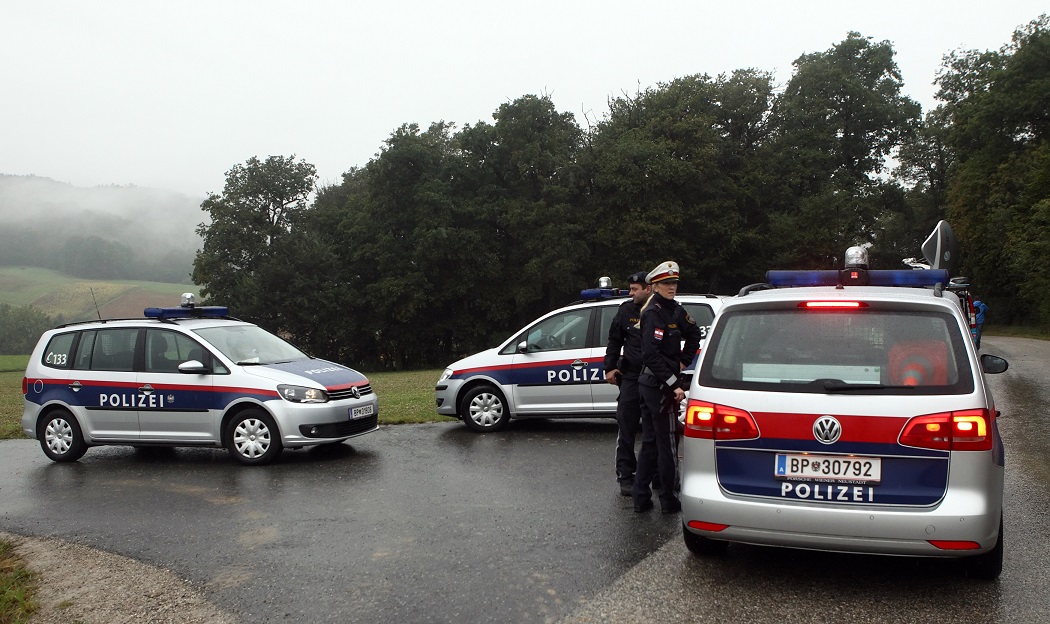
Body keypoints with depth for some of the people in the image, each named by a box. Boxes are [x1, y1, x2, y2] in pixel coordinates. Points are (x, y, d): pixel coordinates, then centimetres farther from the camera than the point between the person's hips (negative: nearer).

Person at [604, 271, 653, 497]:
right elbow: (614, 340, 14)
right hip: (631, 378, 2)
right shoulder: (626, 310, 5)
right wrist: (610, 367, 8)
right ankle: (625, 477, 7)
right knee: (626, 429, 1)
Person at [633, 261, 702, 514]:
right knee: (668, 443, 0)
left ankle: (641, 497, 20)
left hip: (648, 384, 9)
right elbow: (652, 354, -24)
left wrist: (684, 360, 15)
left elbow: (693, 334, 28)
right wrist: (674, 384, -24)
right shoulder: (653, 313, -16)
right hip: (659, 385, -9)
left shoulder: (674, 310, 11)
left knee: (650, 442, 13)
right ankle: (668, 500, 10)